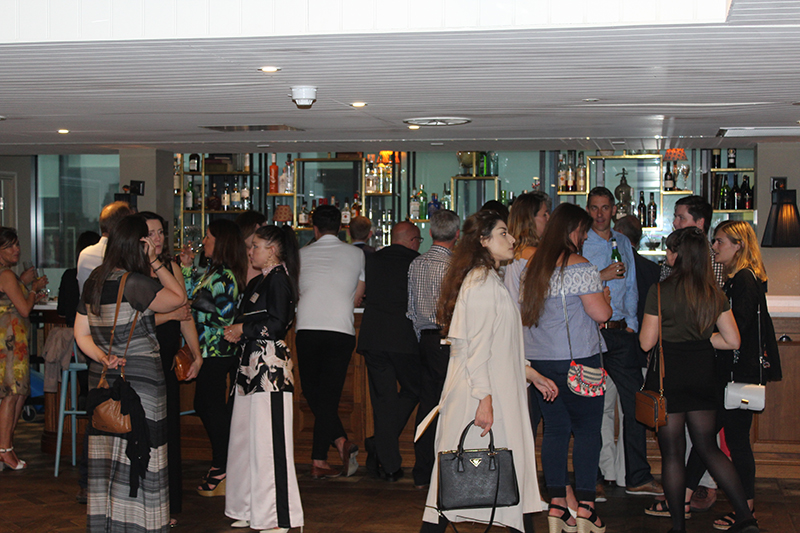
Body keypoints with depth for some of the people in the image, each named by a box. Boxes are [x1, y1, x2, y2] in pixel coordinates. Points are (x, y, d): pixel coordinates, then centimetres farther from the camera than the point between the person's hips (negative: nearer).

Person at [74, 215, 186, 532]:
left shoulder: (94, 282, 9)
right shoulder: (133, 283, -17)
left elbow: (81, 333, 12)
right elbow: (179, 298, -9)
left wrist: (103, 358, -1)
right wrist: (155, 262, -6)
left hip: (103, 380, 8)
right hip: (138, 380, -8)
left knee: (107, 456, 13)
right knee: (138, 458, 0)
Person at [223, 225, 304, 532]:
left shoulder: (278, 278, -10)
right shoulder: (258, 281, 18)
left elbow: (277, 323, -18)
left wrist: (243, 329, -7)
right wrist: (236, 332, 3)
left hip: (270, 365, -10)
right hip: (253, 364, 10)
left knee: (268, 441, -7)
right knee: (247, 438, 12)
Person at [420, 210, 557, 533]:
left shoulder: (490, 280, 20)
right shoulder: (482, 281, -12)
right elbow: (477, 346, -19)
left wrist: (531, 375, 24)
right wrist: (485, 399, -23)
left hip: (501, 391, 10)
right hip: (483, 393, -10)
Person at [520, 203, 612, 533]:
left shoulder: (533, 267, 11)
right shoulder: (580, 268, -11)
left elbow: (525, 316, 16)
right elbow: (601, 314, -12)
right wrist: (604, 296, 8)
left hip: (540, 360, 6)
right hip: (578, 361, -6)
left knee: (554, 429, 9)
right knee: (587, 431, 1)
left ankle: (557, 505, 9)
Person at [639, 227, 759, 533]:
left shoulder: (661, 291, -13)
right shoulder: (714, 293, 1)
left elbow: (646, 343, -11)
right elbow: (733, 341, 2)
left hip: (668, 377, -5)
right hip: (703, 375, 5)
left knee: (672, 452, 5)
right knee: (708, 448, 15)